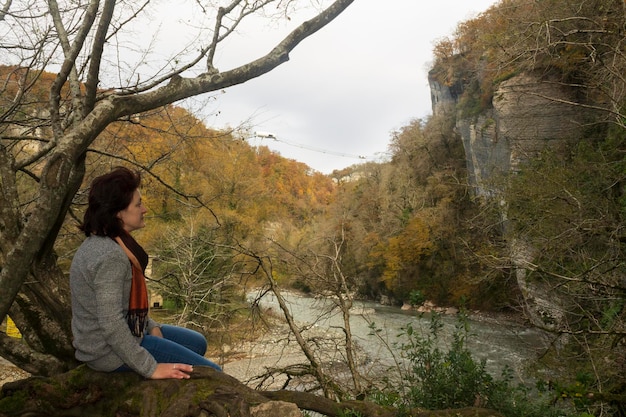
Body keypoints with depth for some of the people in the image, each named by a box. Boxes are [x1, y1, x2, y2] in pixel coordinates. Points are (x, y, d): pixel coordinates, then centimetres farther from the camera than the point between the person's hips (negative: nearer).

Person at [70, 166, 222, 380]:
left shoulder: (101, 243, 5)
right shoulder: (109, 256, -27)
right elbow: (111, 324, -30)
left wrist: (151, 326, 7)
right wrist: (150, 368, -25)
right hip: (110, 352, -10)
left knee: (197, 343, 22)